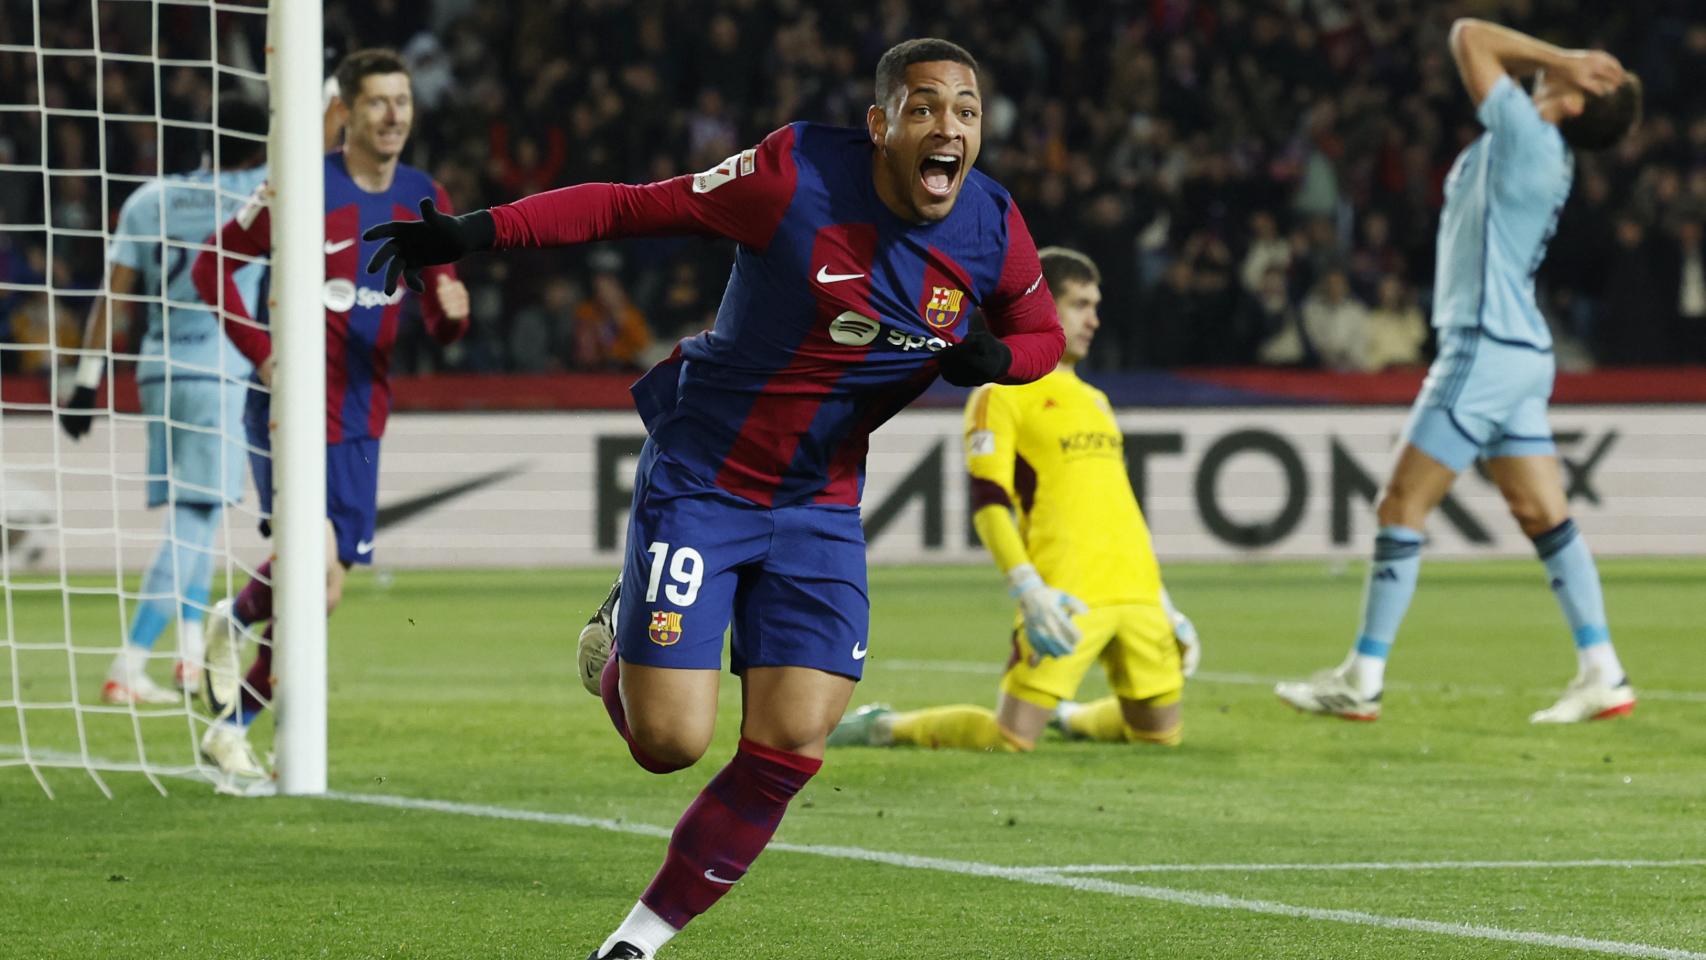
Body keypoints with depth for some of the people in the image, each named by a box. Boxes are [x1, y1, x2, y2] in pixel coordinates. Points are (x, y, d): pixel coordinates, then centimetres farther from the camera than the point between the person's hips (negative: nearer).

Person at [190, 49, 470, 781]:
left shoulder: (424, 200, 6)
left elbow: (438, 324, 10)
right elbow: (212, 268, -4)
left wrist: (451, 311, -15)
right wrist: (263, 356, -13)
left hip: (362, 415, 6)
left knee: (319, 589, 7)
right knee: (318, 566, -20)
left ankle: (232, 726, 21)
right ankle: (233, 624, 13)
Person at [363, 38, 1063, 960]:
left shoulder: (994, 232, -5)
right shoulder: (797, 175, -18)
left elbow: (1042, 333, 13)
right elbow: (634, 206, -11)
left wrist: (991, 357, -11)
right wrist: (476, 232, -17)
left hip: (820, 504, 4)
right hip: (700, 477, -4)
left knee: (787, 749, -8)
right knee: (670, 741, -10)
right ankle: (620, 640, 27)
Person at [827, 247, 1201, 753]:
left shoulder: (1092, 399, 23)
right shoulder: (1003, 394, -1)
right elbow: (988, 503, -10)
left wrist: (1164, 607, 23)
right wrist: (1029, 590, -23)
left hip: (1135, 594, 7)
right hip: (1066, 596, -7)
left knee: (1161, 731, 6)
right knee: (1012, 737, -14)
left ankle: (1068, 716, 34)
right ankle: (882, 727, 9)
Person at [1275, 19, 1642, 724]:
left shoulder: (1528, 136, -15)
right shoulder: (1540, 151, 11)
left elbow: (1469, 36, -11)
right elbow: (1476, 45, 24)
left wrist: (1562, 60, -6)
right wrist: (1559, 61, 10)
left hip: (1485, 350, -10)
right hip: (1517, 353, 10)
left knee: (1402, 507, -5)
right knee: (1544, 515, 8)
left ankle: (1361, 682, -1)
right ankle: (1602, 676, 6)